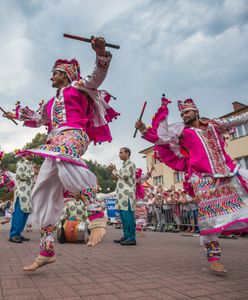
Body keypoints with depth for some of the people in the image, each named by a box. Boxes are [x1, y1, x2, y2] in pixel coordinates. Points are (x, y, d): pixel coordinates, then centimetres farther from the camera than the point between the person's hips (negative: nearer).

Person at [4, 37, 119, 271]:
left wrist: (101, 54, -18)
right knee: (42, 193, 1)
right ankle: (46, 251, 6)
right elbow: (37, 119, 46)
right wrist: (16, 115, 59)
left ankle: (97, 216, -46)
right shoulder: (51, 102, 34)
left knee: (65, 158, -44)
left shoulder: (78, 86, 16)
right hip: (54, 143, 8)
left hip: (72, 134, -8)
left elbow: (97, 77, -1)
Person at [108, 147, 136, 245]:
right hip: (122, 194, 9)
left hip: (127, 194, -9)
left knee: (128, 216, -10)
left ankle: (131, 238, -7)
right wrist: (114, 171, 10)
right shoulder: (124, 165, 24)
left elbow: (125, 175, -17)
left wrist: (114, 171, -4)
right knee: (123, 216, 11)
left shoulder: (130, 164, -4)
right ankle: (126, 236, 18)